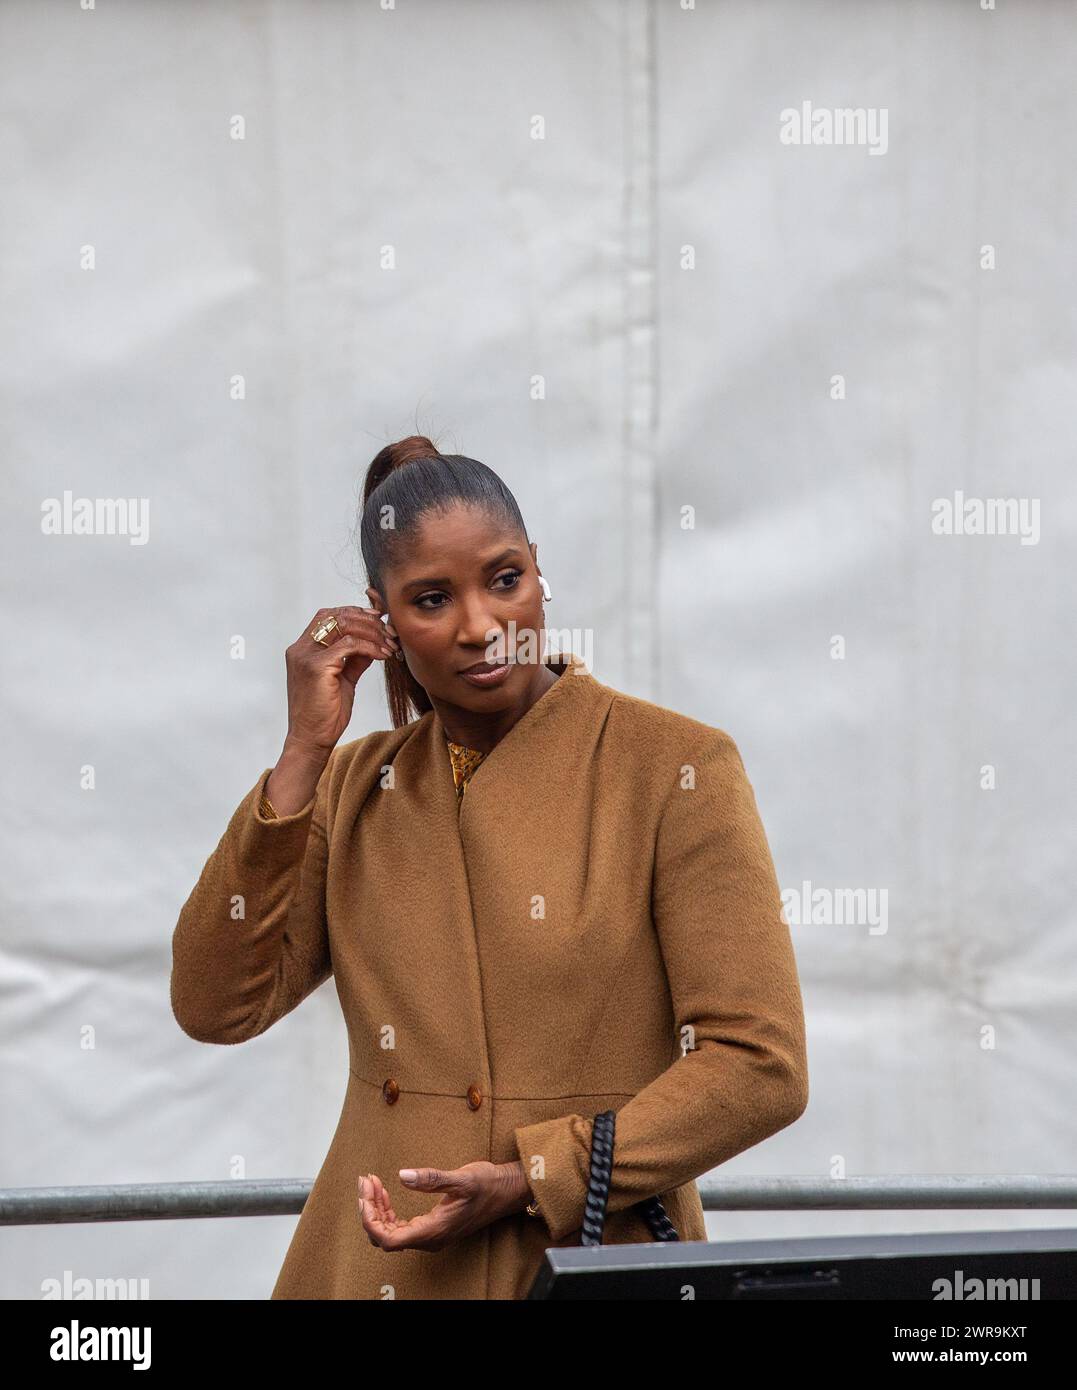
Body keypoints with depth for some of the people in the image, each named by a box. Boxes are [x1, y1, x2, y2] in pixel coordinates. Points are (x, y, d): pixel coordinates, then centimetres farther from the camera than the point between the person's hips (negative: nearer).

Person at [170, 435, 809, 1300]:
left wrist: (533, 1183, -16)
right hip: (373, 1272, 4)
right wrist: (303, 753, -6)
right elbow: (216, 1008, -2)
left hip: (593, 1270, -4)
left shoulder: (675, 769, -7)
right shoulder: (356, 787, 8)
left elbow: (760, 1067, -10)